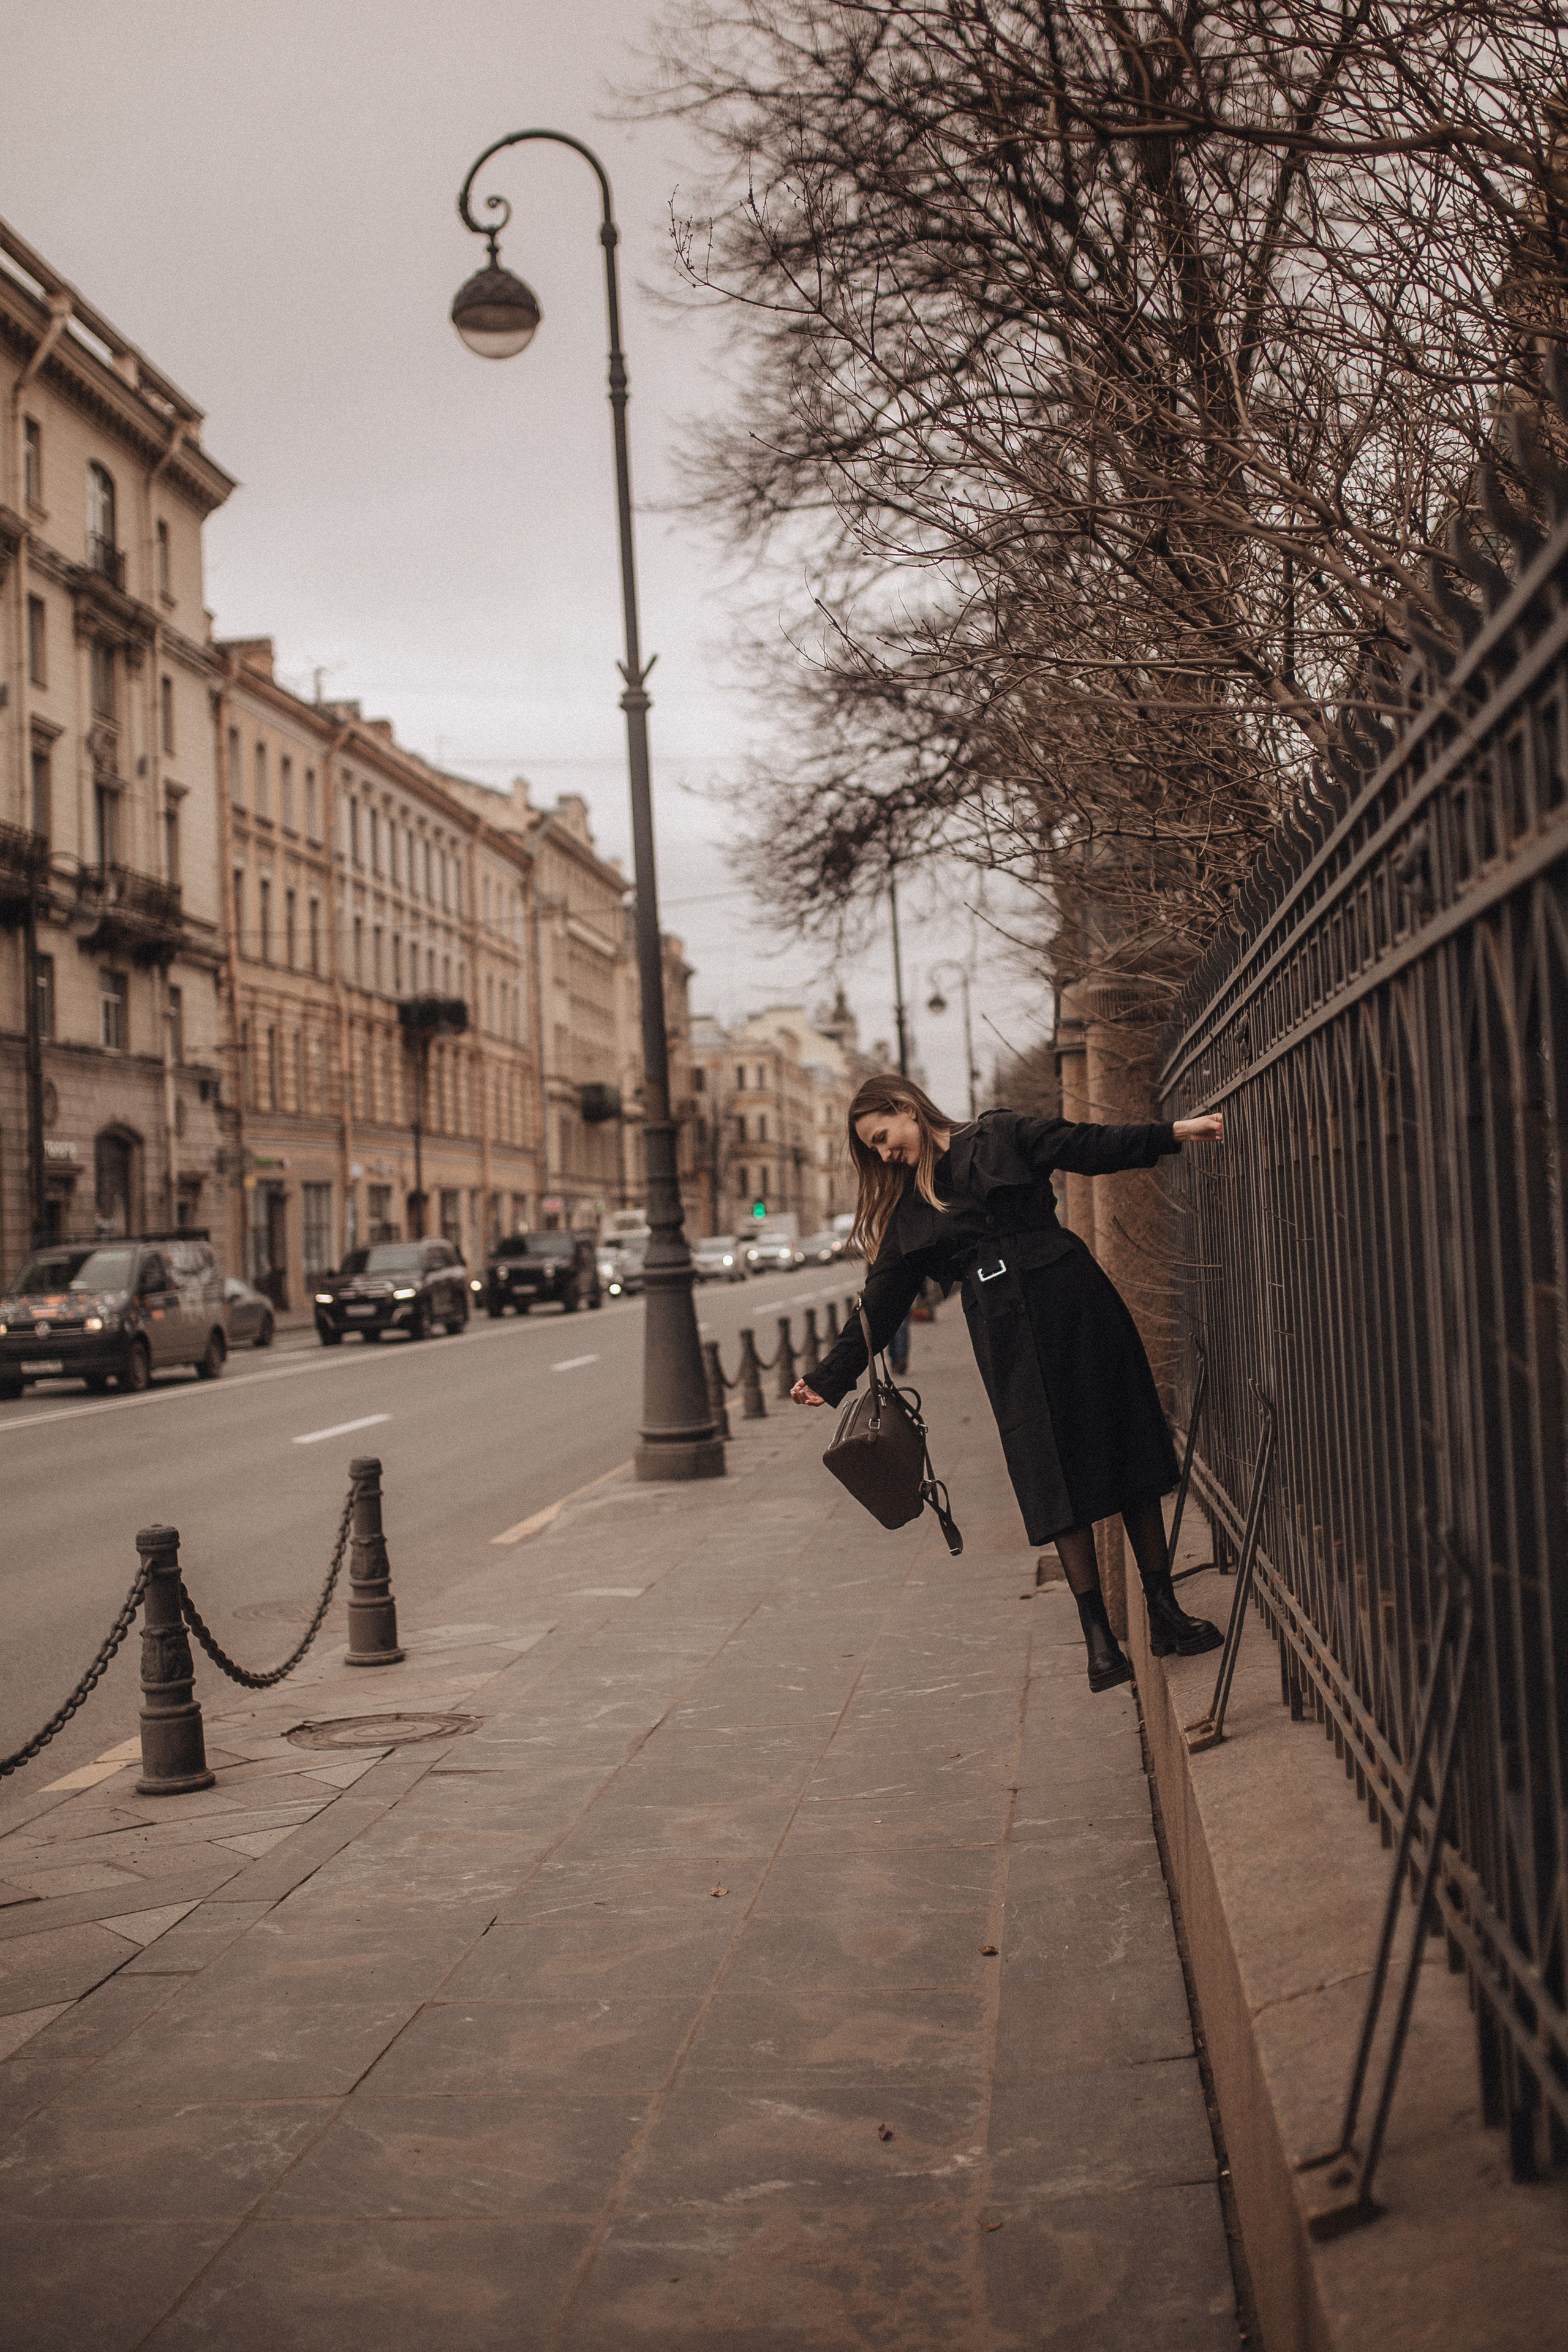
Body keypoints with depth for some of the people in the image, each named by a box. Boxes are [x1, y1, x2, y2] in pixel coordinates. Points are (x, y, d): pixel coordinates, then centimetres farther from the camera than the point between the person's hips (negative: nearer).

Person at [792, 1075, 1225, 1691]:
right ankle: (1098, 1638, 0)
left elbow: (1091, 1147, 2)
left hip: (1073, 1303, -1)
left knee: (1127, 1444, 1)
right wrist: (828, 1379, 11)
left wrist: (1176, 1132, -8)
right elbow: (879, 1306, 15)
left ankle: (1164, 1614, 11)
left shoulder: (1001, 1137, 8)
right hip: (1006, 1337, 2)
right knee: (1057, 1478, -4)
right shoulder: (906, 1213, 15)